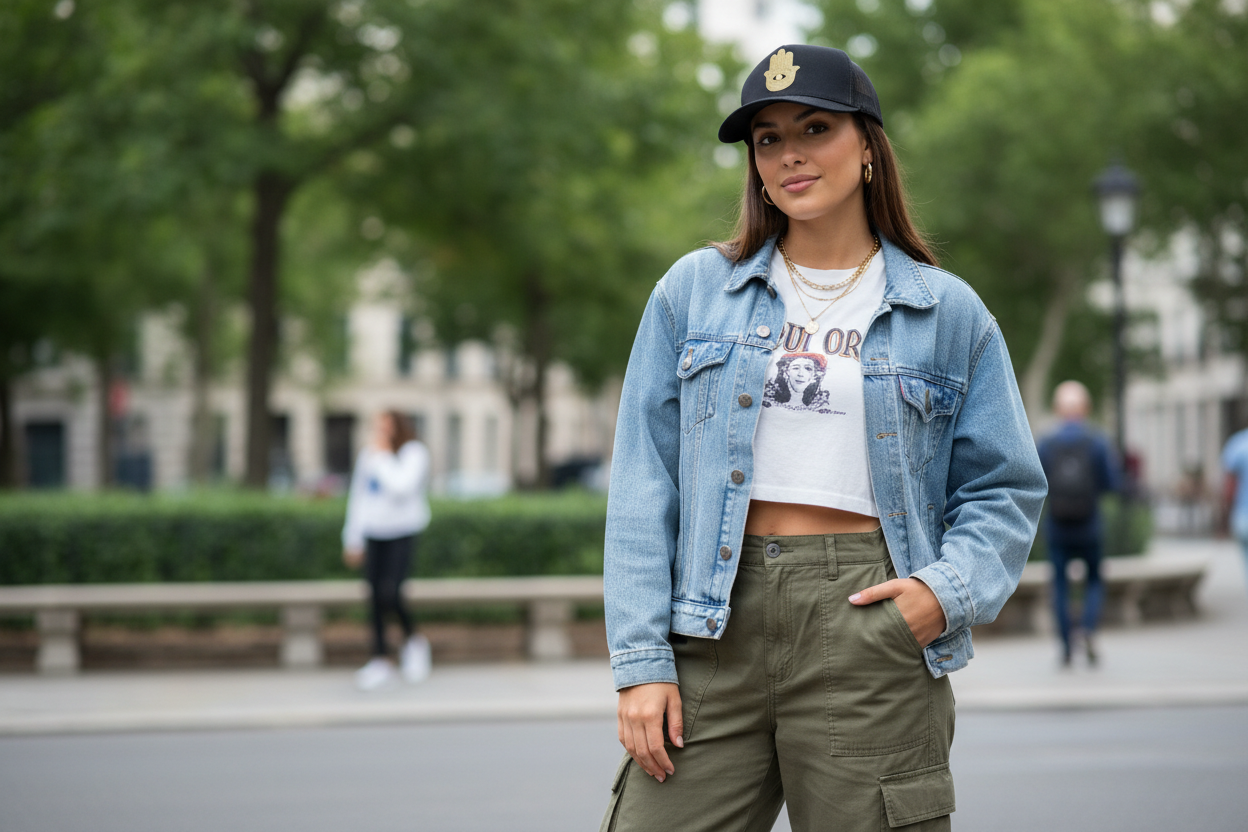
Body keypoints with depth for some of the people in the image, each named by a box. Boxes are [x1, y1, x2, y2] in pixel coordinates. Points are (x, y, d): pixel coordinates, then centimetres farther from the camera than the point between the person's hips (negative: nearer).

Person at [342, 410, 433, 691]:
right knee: (376, 596, 0)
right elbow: (358, 497, 16)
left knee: (389, 593, -18)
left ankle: (413, 639, 9)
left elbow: (403, 486, -23)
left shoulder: (414, 452, -7)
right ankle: (381, 661, 5)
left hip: (404, 533, -5)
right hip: (374, 534, 5)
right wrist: (353, 540, 17)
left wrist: (383, 457, -15)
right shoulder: (367, 456, 9)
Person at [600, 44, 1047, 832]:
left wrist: (948, 589, -10)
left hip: (870, 628, -1)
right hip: (716, 622, 1)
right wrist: (641, 660, -3)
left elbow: (1005, 488, 10)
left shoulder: (947, 311, 8)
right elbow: (644, 483, 5)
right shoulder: (694, 289, 9)